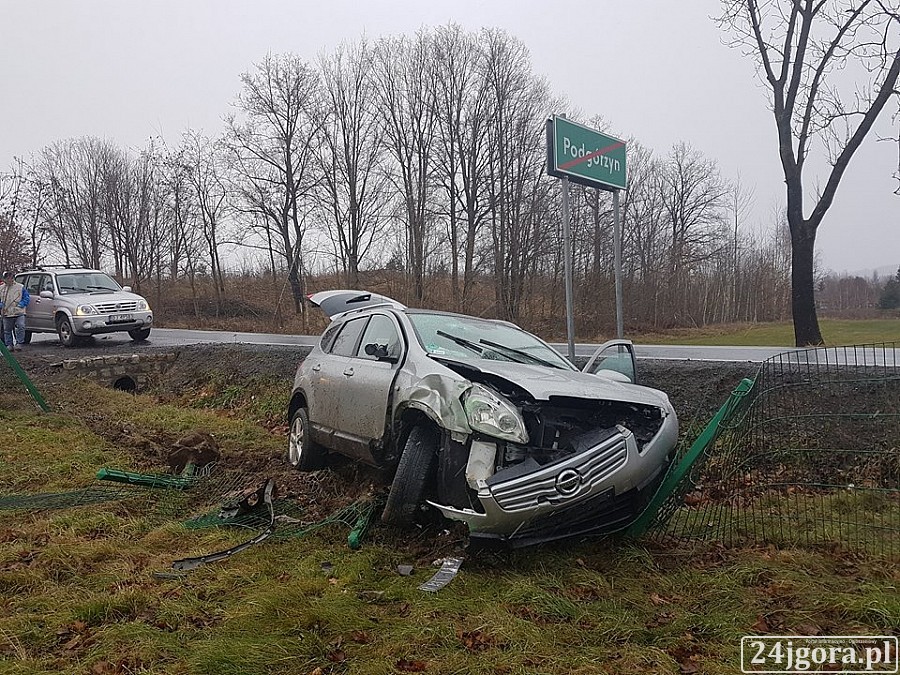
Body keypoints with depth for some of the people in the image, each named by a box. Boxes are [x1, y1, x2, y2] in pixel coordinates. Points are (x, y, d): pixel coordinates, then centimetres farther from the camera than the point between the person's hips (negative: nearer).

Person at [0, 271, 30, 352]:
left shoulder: (21, 287, 4)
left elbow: (27, 298, 5)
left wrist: (21, 305, -9)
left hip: (19, 312, -3)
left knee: (21, 327, -17)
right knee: (7, 330, 7)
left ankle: (18, 343, -9)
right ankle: (9, 345, 16)